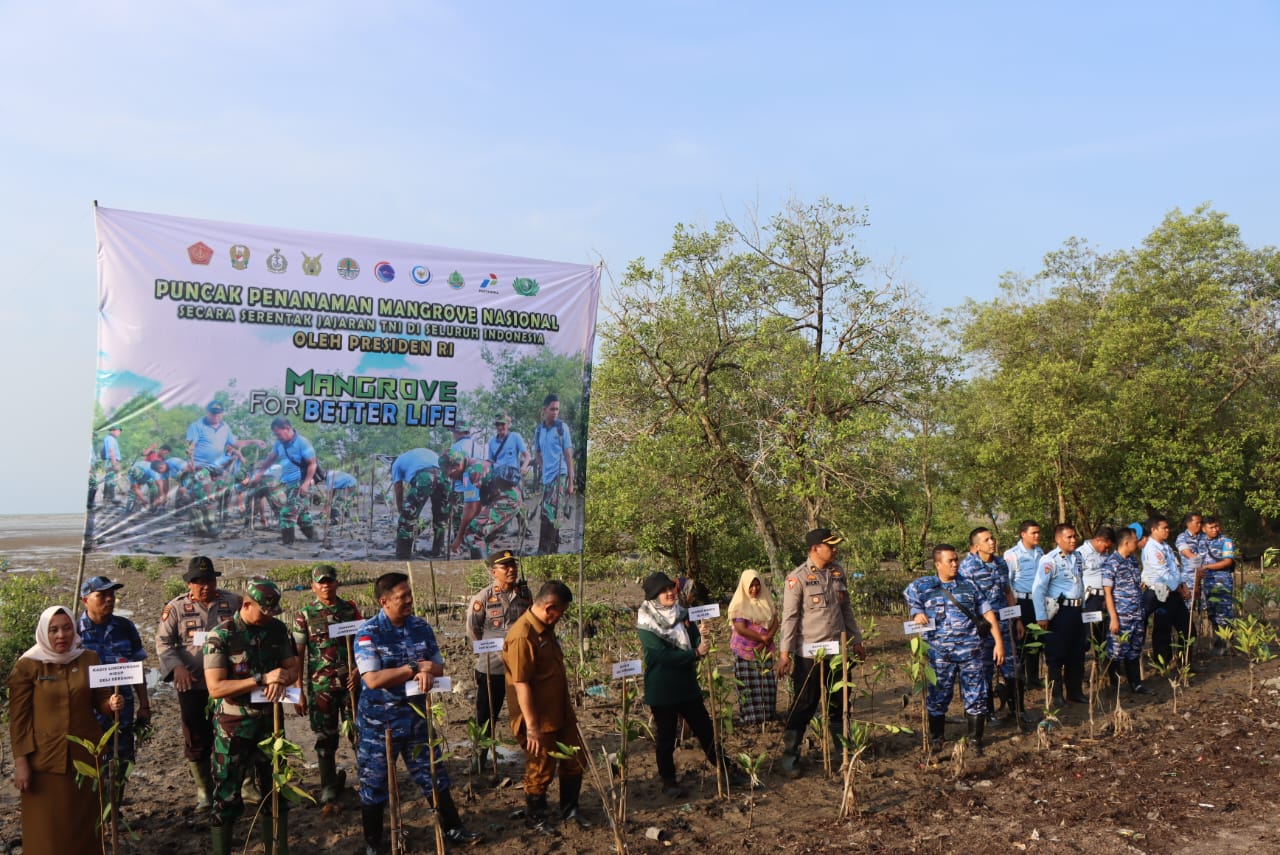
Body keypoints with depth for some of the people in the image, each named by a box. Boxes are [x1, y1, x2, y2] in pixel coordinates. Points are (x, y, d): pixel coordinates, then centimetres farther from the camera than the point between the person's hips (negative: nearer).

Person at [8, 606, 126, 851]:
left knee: (86, 822, 12)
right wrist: (20, 761, -9)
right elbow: (18, 719, -5)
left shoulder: (89, 659, 2)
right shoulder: (26, 666, -6)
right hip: (44, 759, -3)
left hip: (85, 755, 3)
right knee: (47, 828, 4)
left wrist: (112, 704, -16)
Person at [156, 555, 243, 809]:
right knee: (196, 740, 8)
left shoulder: (234, 602, 3)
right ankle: (204, 791, 22)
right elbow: (163, 641, -2)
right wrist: (176, 667, -17)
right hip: (193, 684, 0)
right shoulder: (176, 607, 0)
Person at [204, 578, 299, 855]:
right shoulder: (221, 636, -15)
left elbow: (292, 669, 6)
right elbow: (216, 688, -20)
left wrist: (281, 679, -18)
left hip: (270, 722, 4)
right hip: (233, 727, -4)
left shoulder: (277, 629, -1)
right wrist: (262, 679, -27)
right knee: (227, 795, 5)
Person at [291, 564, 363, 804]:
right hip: (320, 685, -1)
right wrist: (299, 691, -3)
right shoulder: (304, 615, 0)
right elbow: (298, 654, 0)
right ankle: (329, 786, 19)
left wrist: (358, 670, -10)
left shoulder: (350, 609, 4)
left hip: (350, 682, 1)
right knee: (325, 737, 6)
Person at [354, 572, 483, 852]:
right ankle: (373, 844, 25)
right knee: (374, 784, 9)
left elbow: (439, 666, 5)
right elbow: (373, 679, -23)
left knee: (434, 775, 12)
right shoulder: (368, 633, -15)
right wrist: (416, 667, -19)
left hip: (416, 714, 4)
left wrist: (427, 672, -19)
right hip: (378, 721, -4)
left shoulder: (421, 627, 0)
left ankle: (452, 829, 26)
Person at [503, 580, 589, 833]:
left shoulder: (546, 628, 4)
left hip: (561, 712, 9)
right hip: (538, 719, -9)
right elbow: (521, 685, -26)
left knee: (575, 759, 18)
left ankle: (569, 808, 36)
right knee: (541, 770, 8)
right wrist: (532, 727, -23)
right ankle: (536, 817, 30)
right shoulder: (522, 636, -26)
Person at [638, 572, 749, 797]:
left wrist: (701, 645, -16)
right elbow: (662, 655, -21)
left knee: (706, 730, 13)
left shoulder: (682, 614, 4)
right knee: (666, 737, 7)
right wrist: (695, 653, -19)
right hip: (661, 689, -5)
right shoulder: (646, 622, -14)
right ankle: (668, 782, 21)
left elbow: (696, 640, 8)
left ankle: (727, 771, 23)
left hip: (687, 683, 5)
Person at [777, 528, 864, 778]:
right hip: (808, 654, -6)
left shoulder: (838, 572, 6)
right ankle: (790, 756, 9)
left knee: (839, 704, 15)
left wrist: (856, 640, 17)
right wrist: (785, 653, -16)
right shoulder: (798, 578, -12)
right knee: (803, 707, 0)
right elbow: (790, 617, -12)